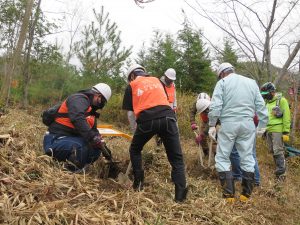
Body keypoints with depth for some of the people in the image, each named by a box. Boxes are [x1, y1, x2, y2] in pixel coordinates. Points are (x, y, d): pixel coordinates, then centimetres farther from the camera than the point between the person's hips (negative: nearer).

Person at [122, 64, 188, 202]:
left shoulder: (131, 86, 20)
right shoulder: (157, 80, 28)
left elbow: (130, 112, 19)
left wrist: (137, 130, 32)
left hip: (147, 121, -2)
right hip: (167, 117, 2)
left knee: (135, 150, 25)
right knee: (176, 157, 7)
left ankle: (138, 183, 24)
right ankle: (180, 195, -1)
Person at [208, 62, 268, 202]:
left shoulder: (222, 82, 3)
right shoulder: (251, 82, 16)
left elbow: (215, 106, -8)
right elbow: (260, 105, 13)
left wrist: (212, 125, -4)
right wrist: (262, 125, 17)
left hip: (228, 123, -4)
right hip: (247, 123, 4)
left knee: (222, 158, 5)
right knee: (247, 158, 11)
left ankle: (229, 194, 1)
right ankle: (246, 194, 16)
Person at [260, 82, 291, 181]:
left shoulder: (281, 100, -6)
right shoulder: (267, 102, 16)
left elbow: (286, 116, -9)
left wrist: (286, 132, -13)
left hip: (278, 130, -7)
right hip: (269, 130, 8)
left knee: (278, 151, -9)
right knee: (273, 151, 10)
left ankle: (281, 173, -3)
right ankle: (281, 168, 22)